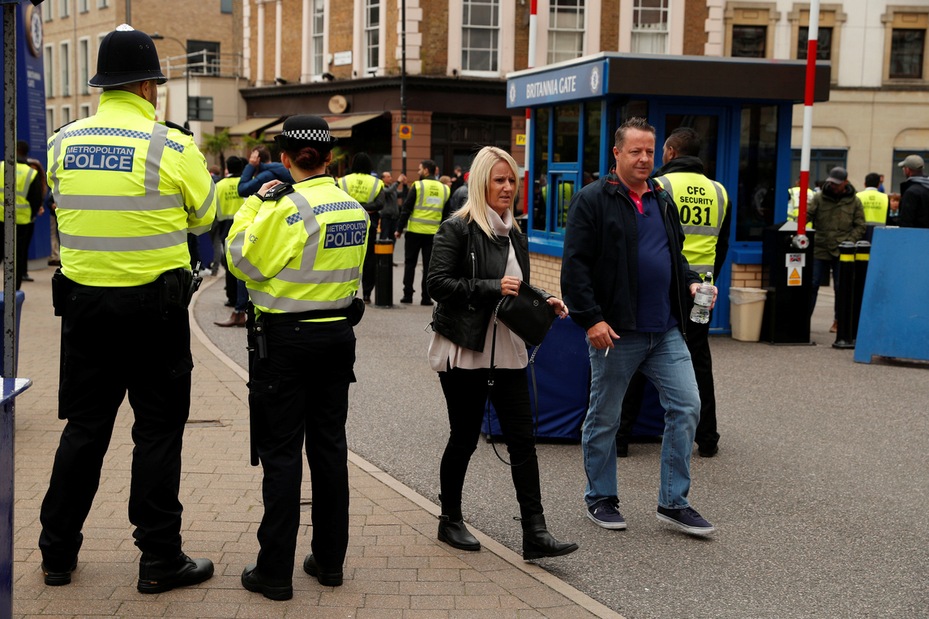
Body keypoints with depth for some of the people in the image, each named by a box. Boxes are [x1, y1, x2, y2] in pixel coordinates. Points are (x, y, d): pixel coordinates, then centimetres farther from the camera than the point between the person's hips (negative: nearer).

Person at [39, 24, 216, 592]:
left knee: (84, 428, 16)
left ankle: (58, 553, 24)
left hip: (84, 302, 4)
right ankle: (160, 560, 13)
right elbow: (204, 216, 2)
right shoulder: (173, 145, -11)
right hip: (154, 307, -4)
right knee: (158, 433, 6)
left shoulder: (63, 143, 2)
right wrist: (204, 173, 20)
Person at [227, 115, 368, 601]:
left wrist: (254, 205, -1)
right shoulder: (355, 209, 4)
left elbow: (243, 261, -10)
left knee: (281, 452, 0)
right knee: (329, 445, 13)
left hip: (285, 341, -6)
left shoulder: (286, 208, -17)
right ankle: (329, 559, 21)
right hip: (338, 336, 6)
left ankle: (275, 571, 5)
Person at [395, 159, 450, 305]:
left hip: (415, 231, -3)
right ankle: (426, 297, 5)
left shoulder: (418, 186, -7)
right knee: (429, 265, 7)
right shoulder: (444, 189, 5)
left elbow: (406, 209, -7)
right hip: (433, 233, 3)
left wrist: (399, 229, -2)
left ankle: (408, 294, 9)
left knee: (410, 263, 10)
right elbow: (446, 214, 9)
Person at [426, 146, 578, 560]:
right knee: (465, 438, 6)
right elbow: (438, 282, -16)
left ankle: (535, 533, -1)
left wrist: (545, 304, 4)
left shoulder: (515, 235, 14)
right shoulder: (457, 229, -7)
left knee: (522, 439, -2)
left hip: (508, 351, 6)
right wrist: (492, 288, -22)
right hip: (464, 350, -6)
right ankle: (450, 520, 25)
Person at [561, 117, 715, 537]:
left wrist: (691, 282, 5)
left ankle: (674, 502, 11)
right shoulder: (592, 201, -7)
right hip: (615, 332, -6)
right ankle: (600, 498, 24)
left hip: (666, 330, 6)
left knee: (687, 407, 0)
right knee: (604, 417, 7)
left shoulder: (662, 201, 14)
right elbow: (575, 267, -12)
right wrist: (591, 318, -18)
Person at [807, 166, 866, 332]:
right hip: (820, 250, 0)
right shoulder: (819, 198, 5)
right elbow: (807, 214, -1)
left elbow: (860, 227, 6)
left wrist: (849, 242, -8)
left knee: (841, 287, 5)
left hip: (842, 253, 0)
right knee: (813, 284, 1)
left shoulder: (854, 202, 5)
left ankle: (838, 321, 16)